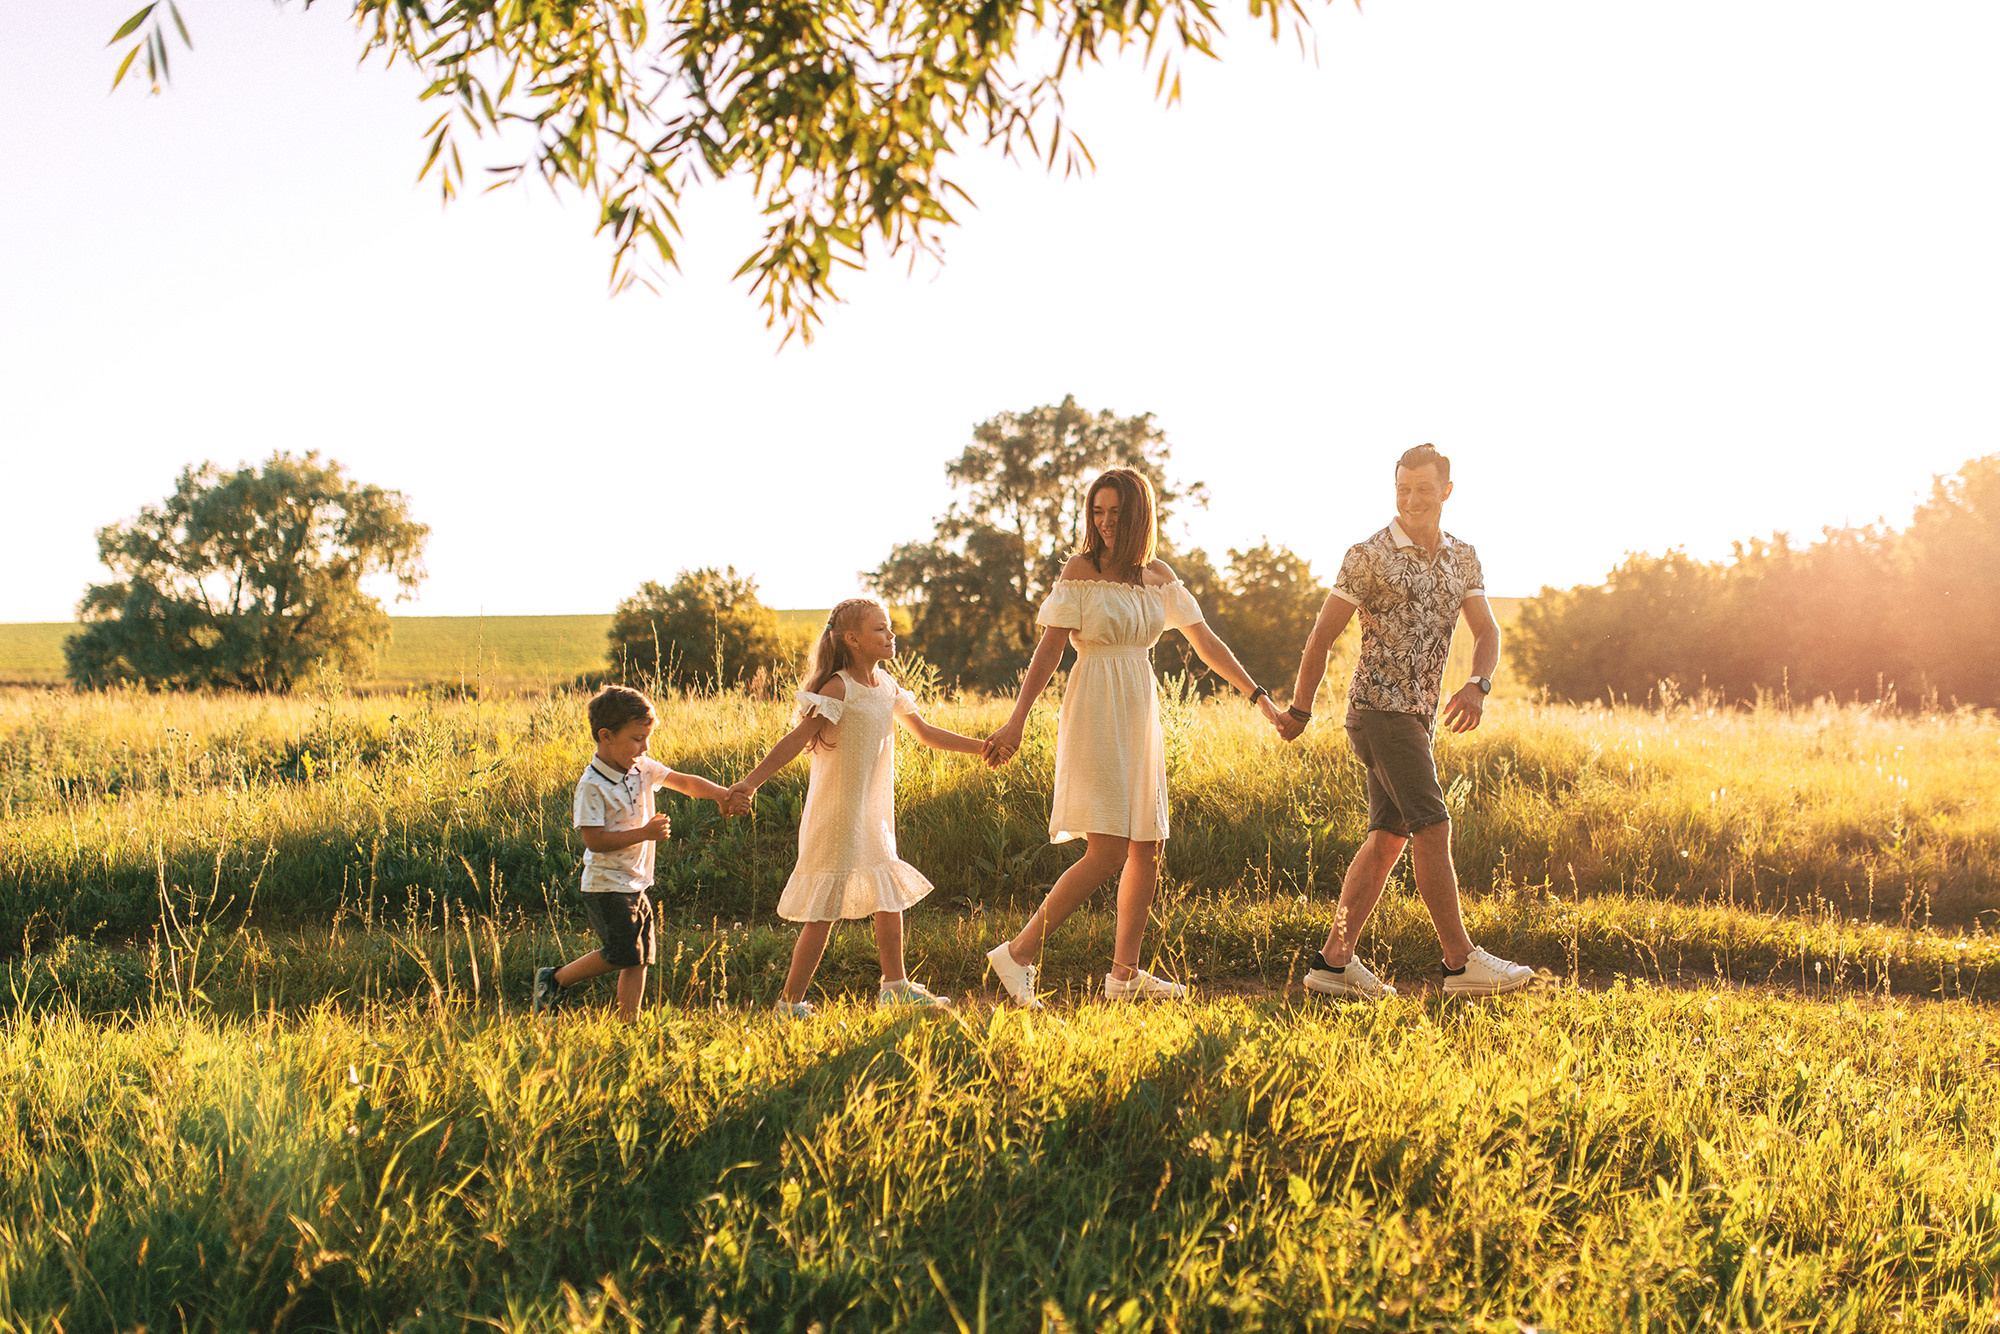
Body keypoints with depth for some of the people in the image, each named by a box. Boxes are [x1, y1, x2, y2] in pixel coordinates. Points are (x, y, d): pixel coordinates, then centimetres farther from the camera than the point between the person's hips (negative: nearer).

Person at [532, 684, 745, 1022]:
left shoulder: (642, 768, 4)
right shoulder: (592, 786, -18)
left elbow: (685, 782, 8)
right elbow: (594, 841, -22)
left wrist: (723, 795, -8)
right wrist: (644, 833, -25)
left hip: (636, 884, 8)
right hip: (607, 885, -8)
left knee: (639, 959, 6)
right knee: (621, 954, -10)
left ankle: (628, 1023, 10)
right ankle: (554, 979, 8)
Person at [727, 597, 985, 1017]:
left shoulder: (886, 686, 9)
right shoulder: (839, 688, -15)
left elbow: (926, 734, 21)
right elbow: (796, 739, -21)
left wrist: (984, 746, 20)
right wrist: (752, 780, -30)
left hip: (873, 815, 8)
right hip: (836, 813, -8)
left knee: (890, 895, 14)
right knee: (824, 912, -6)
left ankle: (896, 987, 28)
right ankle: (790, 1002, 2)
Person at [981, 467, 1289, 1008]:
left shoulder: (1158, 576, 10)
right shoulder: (1080, 570, -4)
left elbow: (1206, 642, 15)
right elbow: (1049, 649, -8)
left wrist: (1258, 695, 11)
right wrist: (1017, 721, -15)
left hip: (1141, 716, 6)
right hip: (1095, 714, -6)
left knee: (1147, 849, 6)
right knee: (1107, 851, -14)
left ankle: (1124, 973, 14)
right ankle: (1019, 953, -8)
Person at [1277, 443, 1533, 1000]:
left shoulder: (1463, 558, 12)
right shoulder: (1368, 556, -7)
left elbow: (1487, 631, 4)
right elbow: (1321, 637, -2)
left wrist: (1477, 685, -17)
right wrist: (1299, 710, 2)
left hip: (1418, 714, 8)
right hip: (1381, 706, -8)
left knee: (1388, 837, 6)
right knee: (1432, 828, -13)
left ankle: (1333, 960, 9)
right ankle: (1461, 962, -11)